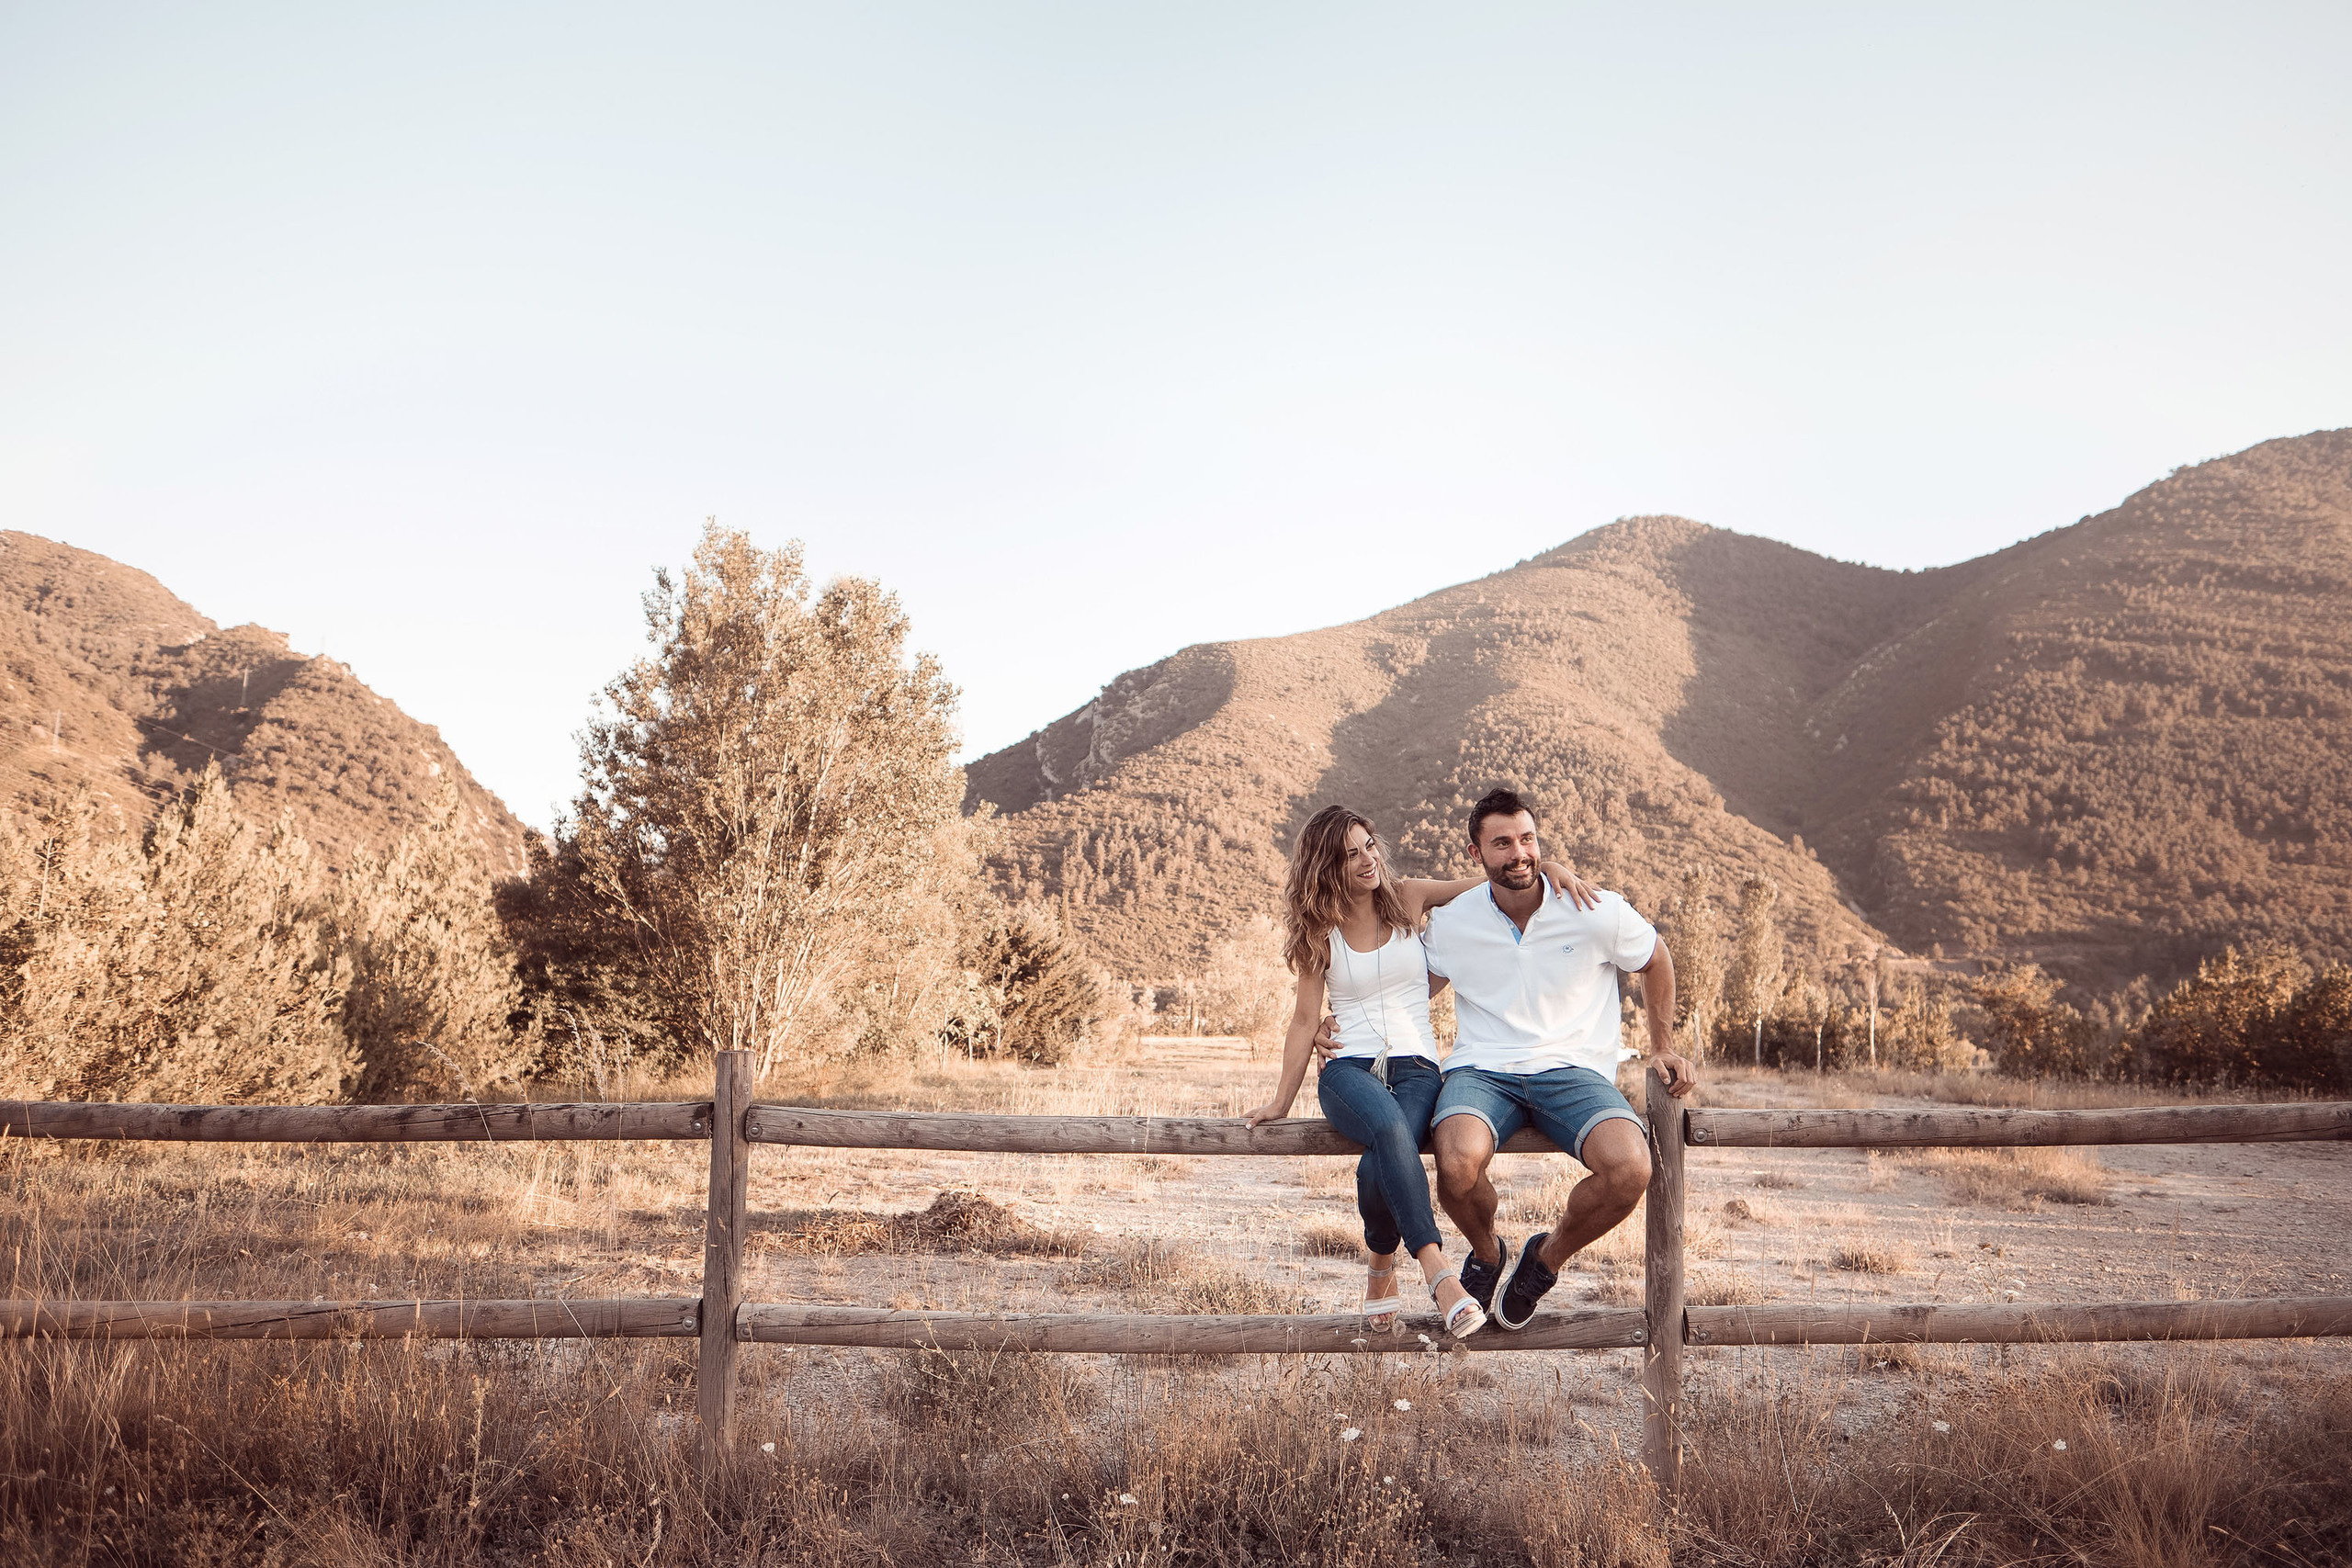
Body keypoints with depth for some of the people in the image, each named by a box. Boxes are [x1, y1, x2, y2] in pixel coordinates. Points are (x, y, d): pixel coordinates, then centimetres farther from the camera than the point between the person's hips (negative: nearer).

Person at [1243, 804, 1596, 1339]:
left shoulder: (1407, 898, 9)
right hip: (1349, 1069, 0)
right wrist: (1280, 1102, 9)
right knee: (1391, 1129, -38)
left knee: (1380, 1168, -34)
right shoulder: (1319, 932, 9)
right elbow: (1306, 1019, 11)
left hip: (1416, 1067, 0)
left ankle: (1381, 1264, -7)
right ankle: (1439, 1275, -44)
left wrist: (1550, 868, -5)